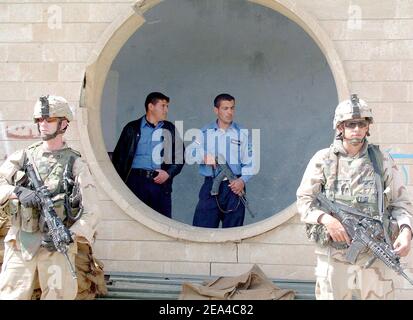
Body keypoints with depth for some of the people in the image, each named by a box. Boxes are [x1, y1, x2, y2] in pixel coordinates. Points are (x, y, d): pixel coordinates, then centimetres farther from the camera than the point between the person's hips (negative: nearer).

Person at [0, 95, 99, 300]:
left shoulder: (75, 164, 4)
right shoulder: (22, 158, 12)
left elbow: (90, 212, -3)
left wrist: (71, 235, -19)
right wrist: (18, 192, -19)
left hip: (57, 245, -1)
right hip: (20, 244, 2)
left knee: (59, 295, -3)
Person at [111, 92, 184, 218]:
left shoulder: (170, 129, 16)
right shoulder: (133, 128, 11)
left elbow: (179, 156, 15)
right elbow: (118, 156, 8)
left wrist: (168, 173, -3)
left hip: (160, 182, 1)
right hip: (136, 180, -1)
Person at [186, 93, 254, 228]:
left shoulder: (242, 133, 8)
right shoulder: (205, 132, 10)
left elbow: (249, 162, 4)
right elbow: (188, 154, 2)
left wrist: (243, 179, -13)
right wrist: (203, 155, -18)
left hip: (234, 187, 0)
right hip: (210, 187, 0)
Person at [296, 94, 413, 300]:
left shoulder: (382, 161, 8)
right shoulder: (323, 160, 4)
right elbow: (304, 200, 4)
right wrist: (326, 219, -14)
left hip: (375, 256, 1)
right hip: (333, 257, -1)